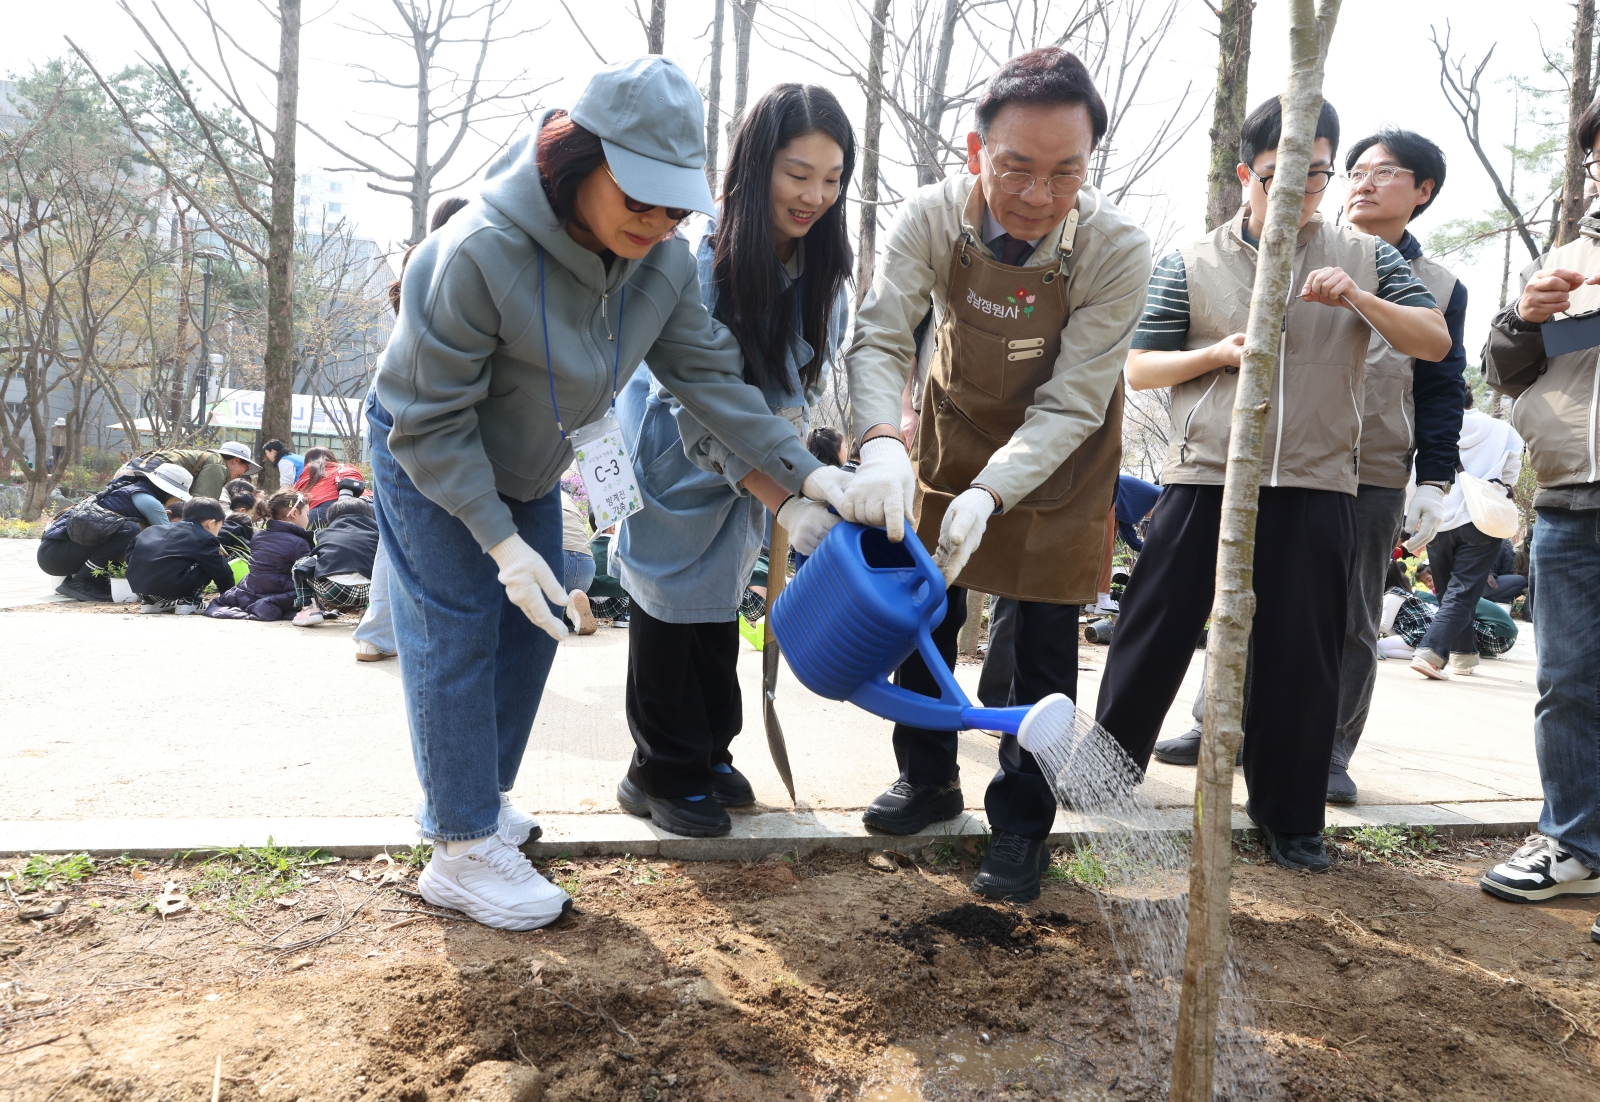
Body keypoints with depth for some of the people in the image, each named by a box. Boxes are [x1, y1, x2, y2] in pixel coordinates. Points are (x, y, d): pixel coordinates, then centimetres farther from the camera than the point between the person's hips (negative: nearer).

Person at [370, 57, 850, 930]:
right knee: (458, 637, -6)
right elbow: (428, 418, -29)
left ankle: (480, 796, 30)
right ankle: (463, 850, 5)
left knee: (531, 629, 12)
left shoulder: (662, 260, -18)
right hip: (427, 460, -7)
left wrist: (804, 472, -20)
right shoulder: (478, 252, -36)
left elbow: (710, 375, -11)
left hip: (526, 465, 7)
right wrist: (501, 540, -32)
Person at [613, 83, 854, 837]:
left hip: (748, 467, 6)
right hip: (673, 458, -6)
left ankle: (708, 753, 31)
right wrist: (785, 502, -36)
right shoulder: (700, 260, -28)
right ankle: (663, 775, 17)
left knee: (720, 606, 16)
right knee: (671, 608, 2)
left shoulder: (823, 272, -7)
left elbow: (799, 385, 1)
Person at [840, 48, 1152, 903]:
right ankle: (928, 778, 31)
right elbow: (879, 336, -28)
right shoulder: (934, 217, -24)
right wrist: (883, 444, -49)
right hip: (957, 424, 3)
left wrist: (989, 494, -44)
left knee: (1045, 640, 0)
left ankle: (1021, 823, 17)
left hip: (1058, 452, -2)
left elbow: (1068, 405, -28)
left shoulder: (1117, 249, -30)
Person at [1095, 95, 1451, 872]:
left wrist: (1359, 298, -9)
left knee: (1299, 659, 6)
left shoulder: (1364, 259, 10)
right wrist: (1221, 353, -10)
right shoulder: (1193, 265, 6)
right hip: (1205, 479, -1)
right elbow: (1136, 368, 6)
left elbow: (1435, 343, 7)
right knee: (1153, 636, 2)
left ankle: (1288, 815, 21)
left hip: (1314, 487, 1)